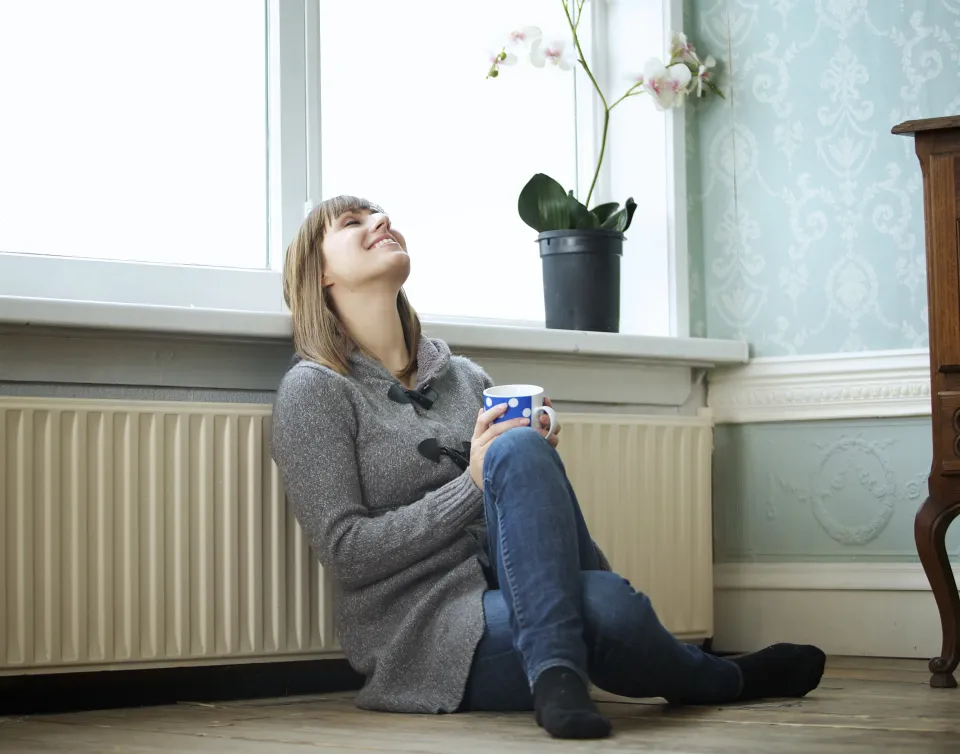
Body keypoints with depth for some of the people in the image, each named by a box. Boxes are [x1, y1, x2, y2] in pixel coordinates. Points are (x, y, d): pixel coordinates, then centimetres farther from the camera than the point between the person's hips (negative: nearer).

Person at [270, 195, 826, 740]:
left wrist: (533, 455, -5)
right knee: (608, 611, -33)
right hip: (421, 633, -5)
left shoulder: (464, 375, 17)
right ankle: (727, 679, -2)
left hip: (505, 592, 5)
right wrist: (472, 484, -16)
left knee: (518, 447, -25)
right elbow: (346, 552, -9)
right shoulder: (315, 389, 0)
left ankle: (557, 673, -28)